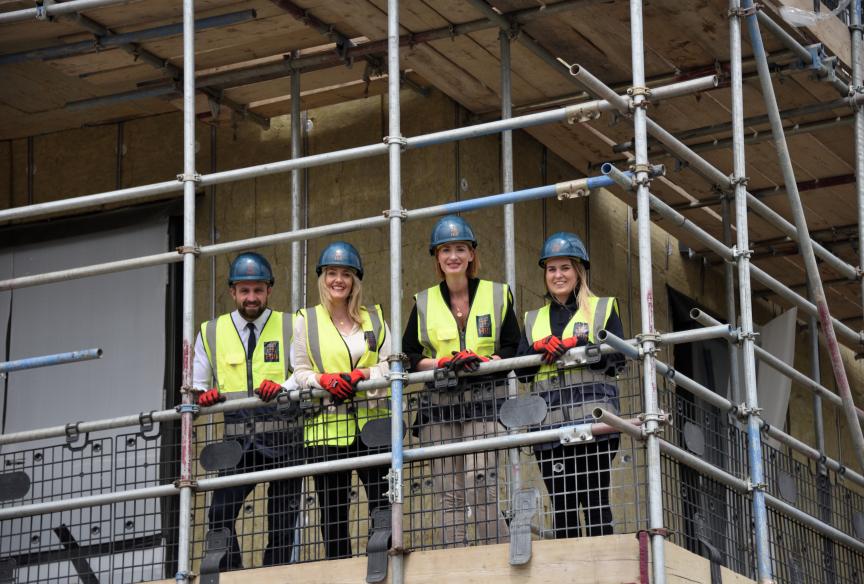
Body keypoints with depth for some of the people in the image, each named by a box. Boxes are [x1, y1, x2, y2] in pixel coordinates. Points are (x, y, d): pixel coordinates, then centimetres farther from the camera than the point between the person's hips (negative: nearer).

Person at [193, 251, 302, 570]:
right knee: (220, 516, -16)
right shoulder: (211, 333, 14)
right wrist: (204, 395, -8)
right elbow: (195, 384, 16)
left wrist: (282, 389, -24)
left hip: (282, 439, -1)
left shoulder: (289, 327, 9)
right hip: (237, 441, 1)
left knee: (282, 521, 0)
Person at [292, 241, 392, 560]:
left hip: (372, 422, 1)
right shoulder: (306, 320, 12)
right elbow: (300, 372, 8)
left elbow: (390, 364, 5)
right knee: (333, 512, 0)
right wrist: (324, 380, -13)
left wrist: (361, 375, -14)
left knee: (384, 506, -7)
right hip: (327, 425, 0)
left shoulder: (374, 318, 15)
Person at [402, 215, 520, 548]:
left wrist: (479, 361, -11)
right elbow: (409, 355, 11)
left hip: (485, 400, -2)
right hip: (439, 404, 2)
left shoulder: (496, 295, 11)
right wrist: (443, 363, -8)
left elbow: (512, 348, 7)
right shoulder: (424, 303, 15)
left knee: (478, 484, -18)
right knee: (448, 494, -2)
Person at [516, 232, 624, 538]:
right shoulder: (534, 319, 22)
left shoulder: (603, 309, 12)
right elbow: (519, 368, 10)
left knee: (595, 501, -7)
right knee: (561, 505, 1)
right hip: (549, 422, 3)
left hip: (592, 420, -3)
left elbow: (616, 357, -2)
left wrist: (575, 344, -13)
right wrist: (540, 347, -9)